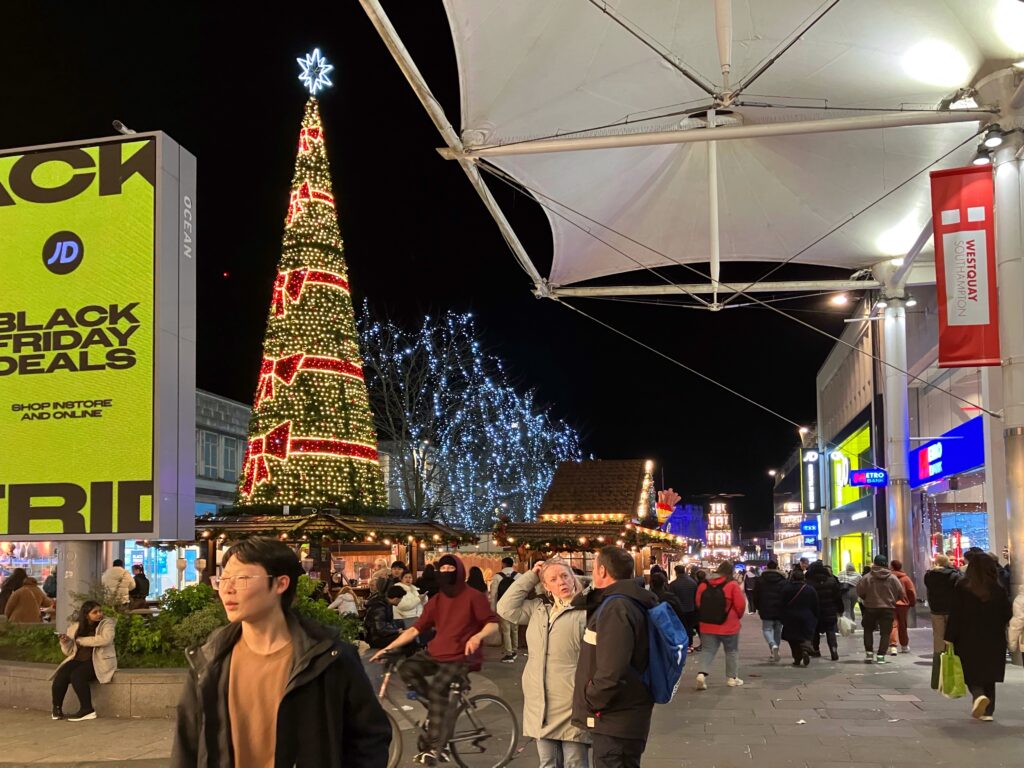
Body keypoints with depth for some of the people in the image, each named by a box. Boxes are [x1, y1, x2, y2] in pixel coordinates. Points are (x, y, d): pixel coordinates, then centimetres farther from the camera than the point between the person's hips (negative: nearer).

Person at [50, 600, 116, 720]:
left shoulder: (106, 623, 0)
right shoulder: (75, 627, 10)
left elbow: (105, 639, -20)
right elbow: (69, 651, 13)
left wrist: (81, 640, -12)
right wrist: (65, 642, -10)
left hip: (99, 660, -4)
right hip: (79, 660, 4)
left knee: (77, 675, -30)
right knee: (61, 675, -23)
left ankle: (87, 710, -21)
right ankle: (56, 708, -5)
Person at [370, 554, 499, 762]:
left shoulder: (473, 596, -6)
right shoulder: (436, 601, 10)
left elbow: (493, 623, -10)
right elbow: (415, 629, 8)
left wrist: (478, 636, -31)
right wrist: (388, 647, 0)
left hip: (461, 657, -6)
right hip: (435, 653, 6)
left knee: (438, 687, -26)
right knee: (407, 669, -18)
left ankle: (435, 747, -18)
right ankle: (438, 706, 0)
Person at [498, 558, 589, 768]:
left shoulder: (586, 611, -9)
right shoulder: (537, 609, 13)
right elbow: (505, 608, 6)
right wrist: (530, 576, 5)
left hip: (570, 704, -6)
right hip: (540, 704, 6)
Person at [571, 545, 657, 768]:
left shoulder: (615, 608, -22)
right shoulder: (627, 602, 12)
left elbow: (611, 673, -30)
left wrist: (590, 700, -16)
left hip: (615, 721, -10)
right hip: (620, 718, 10)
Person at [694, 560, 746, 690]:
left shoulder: (704, 585, 2)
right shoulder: (732, 585, -11)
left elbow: (698, 604, 8)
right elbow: (740, 605, -11)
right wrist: (737, 617, 10)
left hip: (707, 626, 3)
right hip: (729, 626, -3)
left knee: (708, 651, 7)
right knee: (732, 651, 14)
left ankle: (702, 673, -14)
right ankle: (732, 678, 20)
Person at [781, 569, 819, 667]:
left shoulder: (785, 589, -3)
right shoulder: (810, 589, -2)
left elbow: (783, 605, 0)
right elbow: (815, 607, 3)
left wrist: (783, 619, 7)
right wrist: (815, 618, 13)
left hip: (791, 619, 0)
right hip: (807, 618, 0)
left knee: (793, 639, 8)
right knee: (806, 637, 4)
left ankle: (797, 659, 5)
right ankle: (805, 649, -25)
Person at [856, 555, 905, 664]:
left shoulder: (867, 577, -9)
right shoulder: (892, 578, -5)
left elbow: (859, 592, -6)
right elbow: (901, 594, -1)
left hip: (871, 608, 0)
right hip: (888, 609, 0)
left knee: (868, 630, 18)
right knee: (885, 632, 7)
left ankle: (869, 653, 10)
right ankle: (880, 656, -1)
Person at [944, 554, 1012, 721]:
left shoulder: (962, 587, -9)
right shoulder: (999, 590, -5)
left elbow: (954, 614, -9)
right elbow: (1006, 615, 1)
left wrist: (949, 638, -5)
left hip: (969, 639, -2)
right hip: (993, 640, 2)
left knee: (972, 674, 9)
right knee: (989, 677, 14)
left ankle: (979, 695, -19)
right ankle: (987, 711, 14)